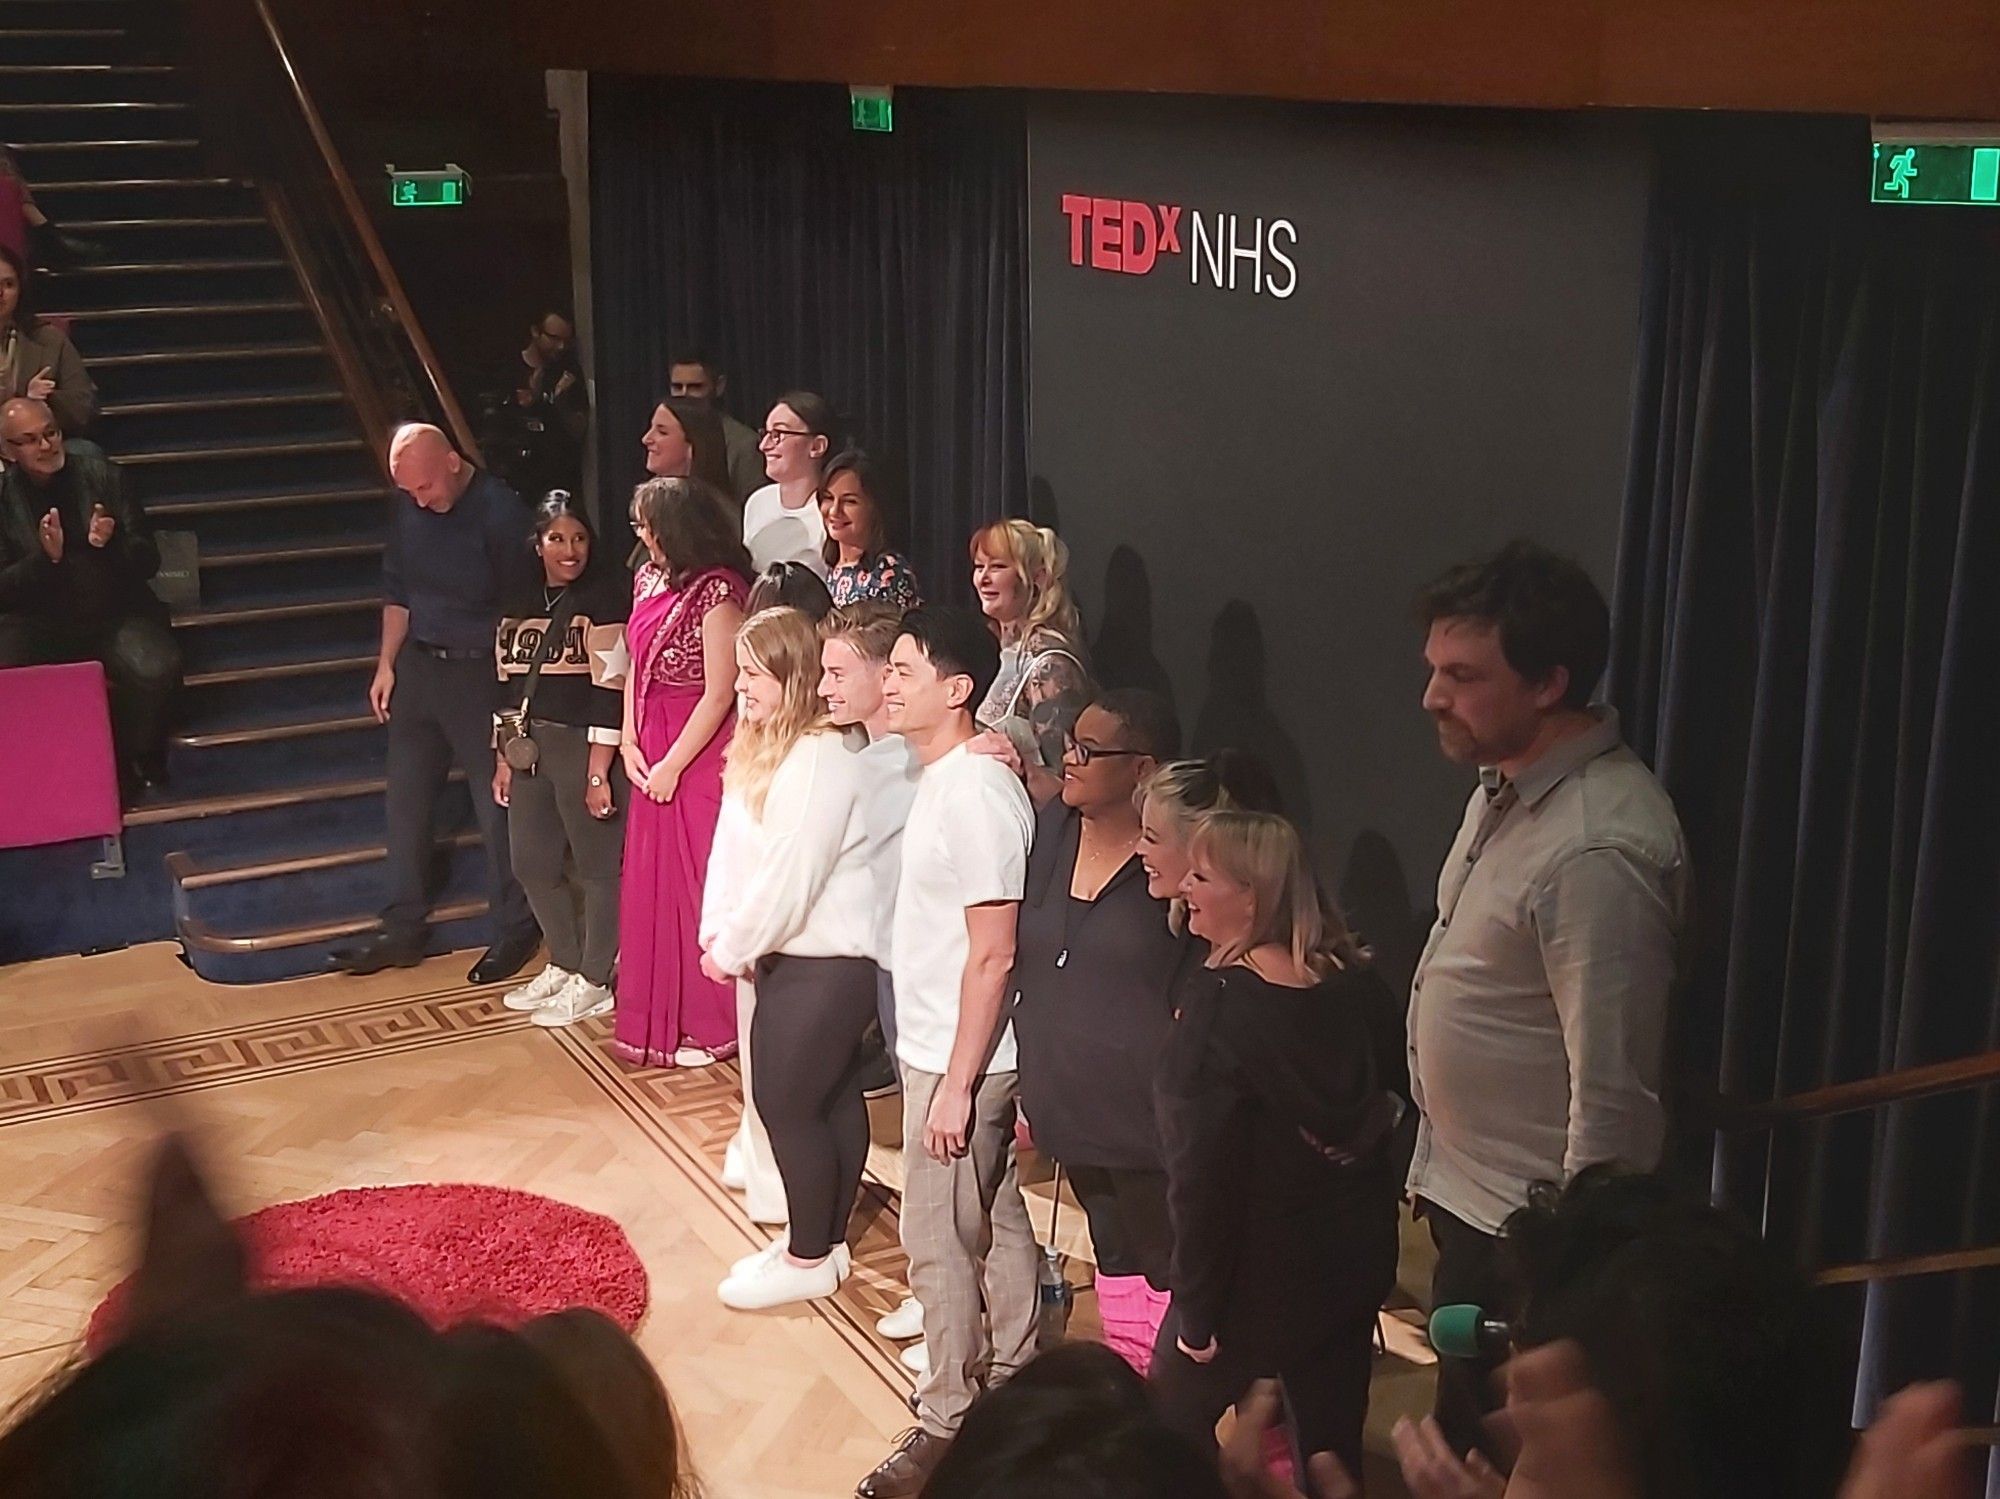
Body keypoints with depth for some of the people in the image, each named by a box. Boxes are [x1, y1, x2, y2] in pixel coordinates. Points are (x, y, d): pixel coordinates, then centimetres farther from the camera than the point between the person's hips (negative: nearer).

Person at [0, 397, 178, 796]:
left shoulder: (98, 472, -4)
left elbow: (148, 561, -2)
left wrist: (112, 543, -25)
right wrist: (46, 558, -24)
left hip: (112, 613, 0)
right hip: (33, 622, 0)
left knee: (157, 671, -29)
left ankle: (136, 765, -1)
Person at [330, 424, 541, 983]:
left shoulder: (500, 511, -15)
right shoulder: (410, 510, 4)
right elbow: (396, 591, 15)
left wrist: (510, 674, -15)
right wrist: (387, 664, 11)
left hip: (479, 671, -7)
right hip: (417, 665, 7)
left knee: (497, 805, 1)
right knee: (407, 803, 11)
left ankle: (516, 931, 16)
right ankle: (401, 932, 21)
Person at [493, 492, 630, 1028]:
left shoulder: (605, 595, -9)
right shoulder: (521, 601, 12)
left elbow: (610, 685, -14)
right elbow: (509, 682, 17)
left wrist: (599, 770, -17)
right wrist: (504, 757, 15)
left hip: (584, 744, -7)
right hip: (530, 746, 7)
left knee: (596, 864, 2)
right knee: (532, 864, 13)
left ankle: (593, 982, 13)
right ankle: (564, 964, 31)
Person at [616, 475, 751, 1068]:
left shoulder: (718, 591, -17)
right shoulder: (649, 578, 8)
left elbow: (719, 695, -18)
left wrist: (672, 765, -15)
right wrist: (630, 741, 4)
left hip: (700, 756, -8)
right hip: (653, 754, 8)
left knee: (698, 886, 0)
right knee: (652, 884, 14)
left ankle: (710, 1024, 13)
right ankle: (659, 1017, 28)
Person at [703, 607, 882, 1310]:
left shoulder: (819, 759, -23)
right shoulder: (779, 747, 9)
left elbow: (789, 875, -23)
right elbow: (762, 862, 11)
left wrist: (729, 949, -11)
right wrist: (734, 939, 1)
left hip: (821, 968, -10)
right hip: (822, 961, 10)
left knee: (785, 1103, 0)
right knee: (834, 1100, 17)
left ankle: (808, 1258, 15)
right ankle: (825, 1240, 29)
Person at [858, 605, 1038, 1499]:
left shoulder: (976, 792, -23)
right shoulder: (942, 777, 5)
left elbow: (993, 954, -23)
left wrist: (957, 1084, -20)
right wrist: (946, 1071, 15)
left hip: (956, 1059, -9)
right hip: (937, 1046, 9)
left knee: (939, 1239, 3)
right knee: (995, 1218, 20)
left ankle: (946, 1424, 18)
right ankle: (1010, 1383, 36)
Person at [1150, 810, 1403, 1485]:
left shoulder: (1216, 1001, -21)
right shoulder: (1352, 980, -3)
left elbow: (1202, 1172, -21)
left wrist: (1197, 1313, -14)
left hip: (1260, 1270, -6)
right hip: (1357, 1252, 6)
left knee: (1172, 1435, 14)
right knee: (1332, 1441, 18)